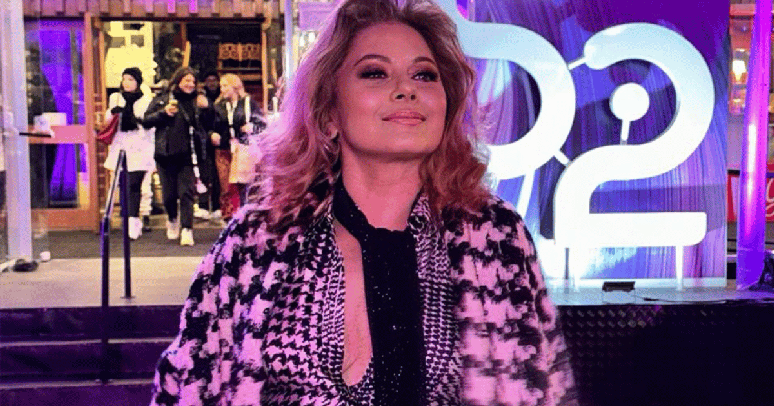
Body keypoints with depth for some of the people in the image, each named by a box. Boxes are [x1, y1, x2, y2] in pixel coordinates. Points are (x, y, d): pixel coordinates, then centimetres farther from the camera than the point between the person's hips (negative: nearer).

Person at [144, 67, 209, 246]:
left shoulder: (196, 101, 7)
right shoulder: (162, 99, 7)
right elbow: (147, 120, 3)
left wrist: (206, 108, -13)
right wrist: (164, 113, -11)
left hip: (187, 154, -1)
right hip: (165, 154, 1)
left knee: (186, 192, -8)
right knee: (169, 195, 9)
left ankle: (187, 230, -6)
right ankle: (172, 219, 37)